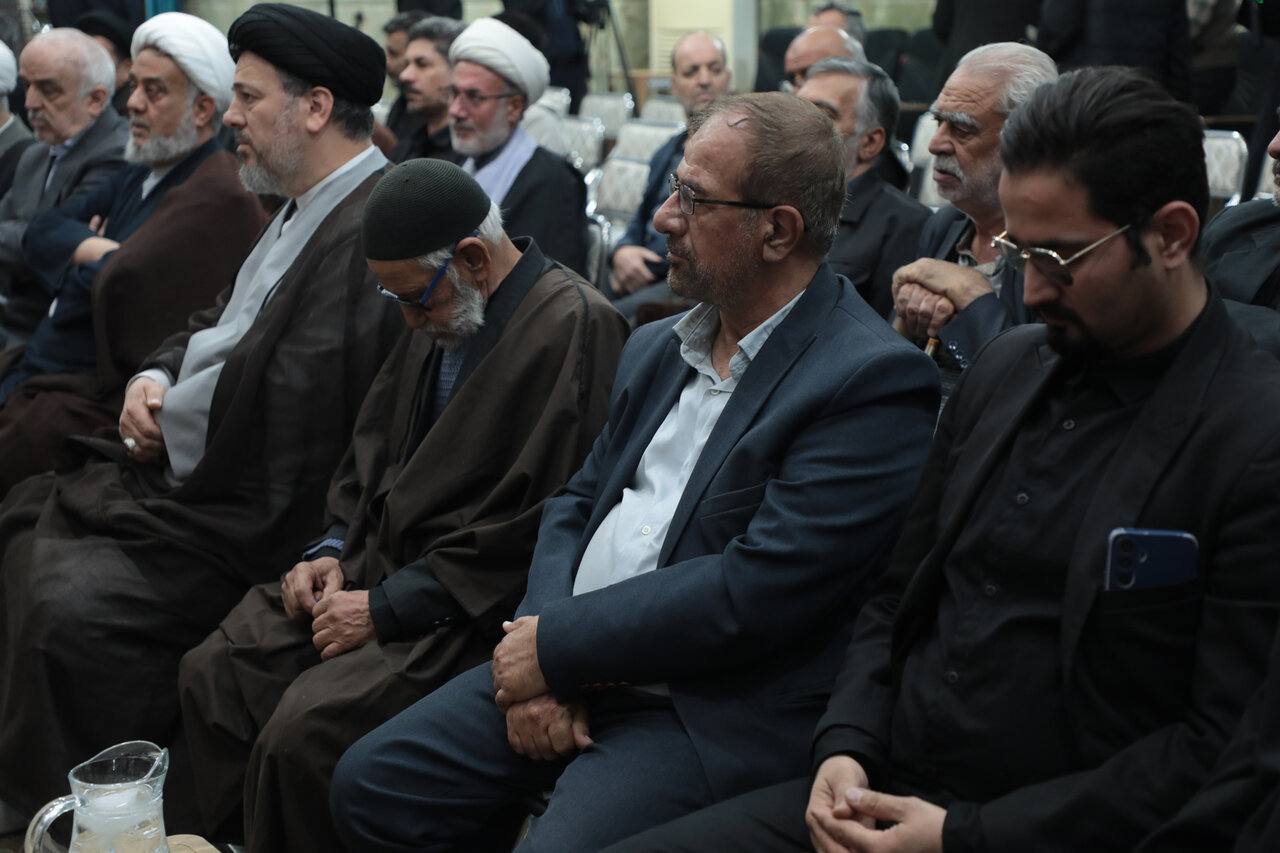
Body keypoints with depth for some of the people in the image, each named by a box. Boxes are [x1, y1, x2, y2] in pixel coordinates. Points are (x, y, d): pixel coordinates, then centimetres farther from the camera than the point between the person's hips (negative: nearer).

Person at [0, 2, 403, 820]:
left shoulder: (368, 231, -23)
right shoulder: (303, 209, 11)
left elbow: (285, 414, -26)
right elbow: (219, 319, 22)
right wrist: (155, 377, 3)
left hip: (243, 522, -11)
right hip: (170, 470, 11)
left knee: (72, 604, -22)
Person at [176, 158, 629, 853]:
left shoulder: (575, 327, -19)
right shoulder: (439, 313, 9)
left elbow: (529, 530, -21)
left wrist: (385, 609, -17)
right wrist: (334, 548, 5)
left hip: (468, 609, -9)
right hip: (376, 562, 9)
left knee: (302, 731, -24)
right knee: (211, 675, -2)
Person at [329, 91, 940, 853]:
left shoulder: (875, 380, -15)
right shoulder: (659, 348, 13)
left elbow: (755, 592, -21)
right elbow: (578, 504, 14)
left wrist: (556, 645, -14)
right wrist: (538, 662, -5)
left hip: (714, 718, -7)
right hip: (568, 671, 8)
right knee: (372, 784, 0)